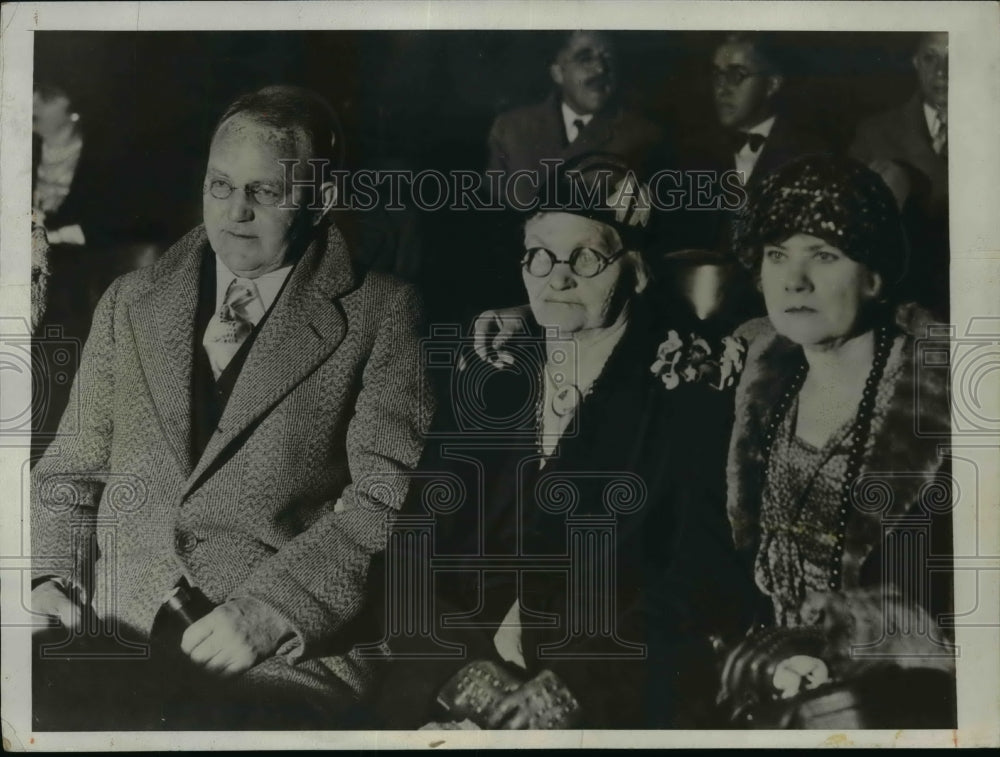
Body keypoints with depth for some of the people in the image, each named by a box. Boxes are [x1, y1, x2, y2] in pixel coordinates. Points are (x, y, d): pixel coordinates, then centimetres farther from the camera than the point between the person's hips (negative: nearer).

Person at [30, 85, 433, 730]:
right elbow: (72, 469, 21)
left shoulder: (381, 314, 2)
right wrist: (51, 575, 2)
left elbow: (391, 501, -6)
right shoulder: (131, 301, 17)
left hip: (289, 656, -3)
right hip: (113, 637, 4)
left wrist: (261, 615, -15)